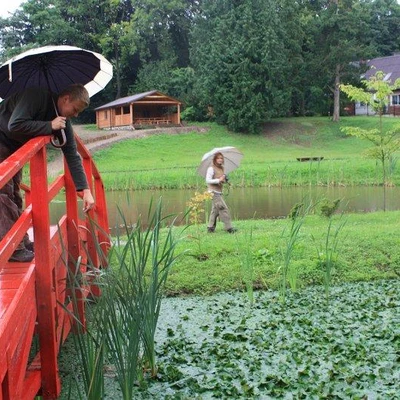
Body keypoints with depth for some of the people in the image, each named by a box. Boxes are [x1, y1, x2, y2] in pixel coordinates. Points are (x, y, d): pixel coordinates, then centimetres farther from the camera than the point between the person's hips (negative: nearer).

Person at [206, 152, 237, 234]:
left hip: (219, 192, 9)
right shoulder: (211, 168, -11)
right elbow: (208, 180, -16)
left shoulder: (221, 168, 14)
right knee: (224, 209, -12)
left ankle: (210, 228, 19)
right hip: (214, 192, -9)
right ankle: (228, 228, -10)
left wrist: (225, 180, 2)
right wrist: (218, 180, -22)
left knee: (215, 210, 12)